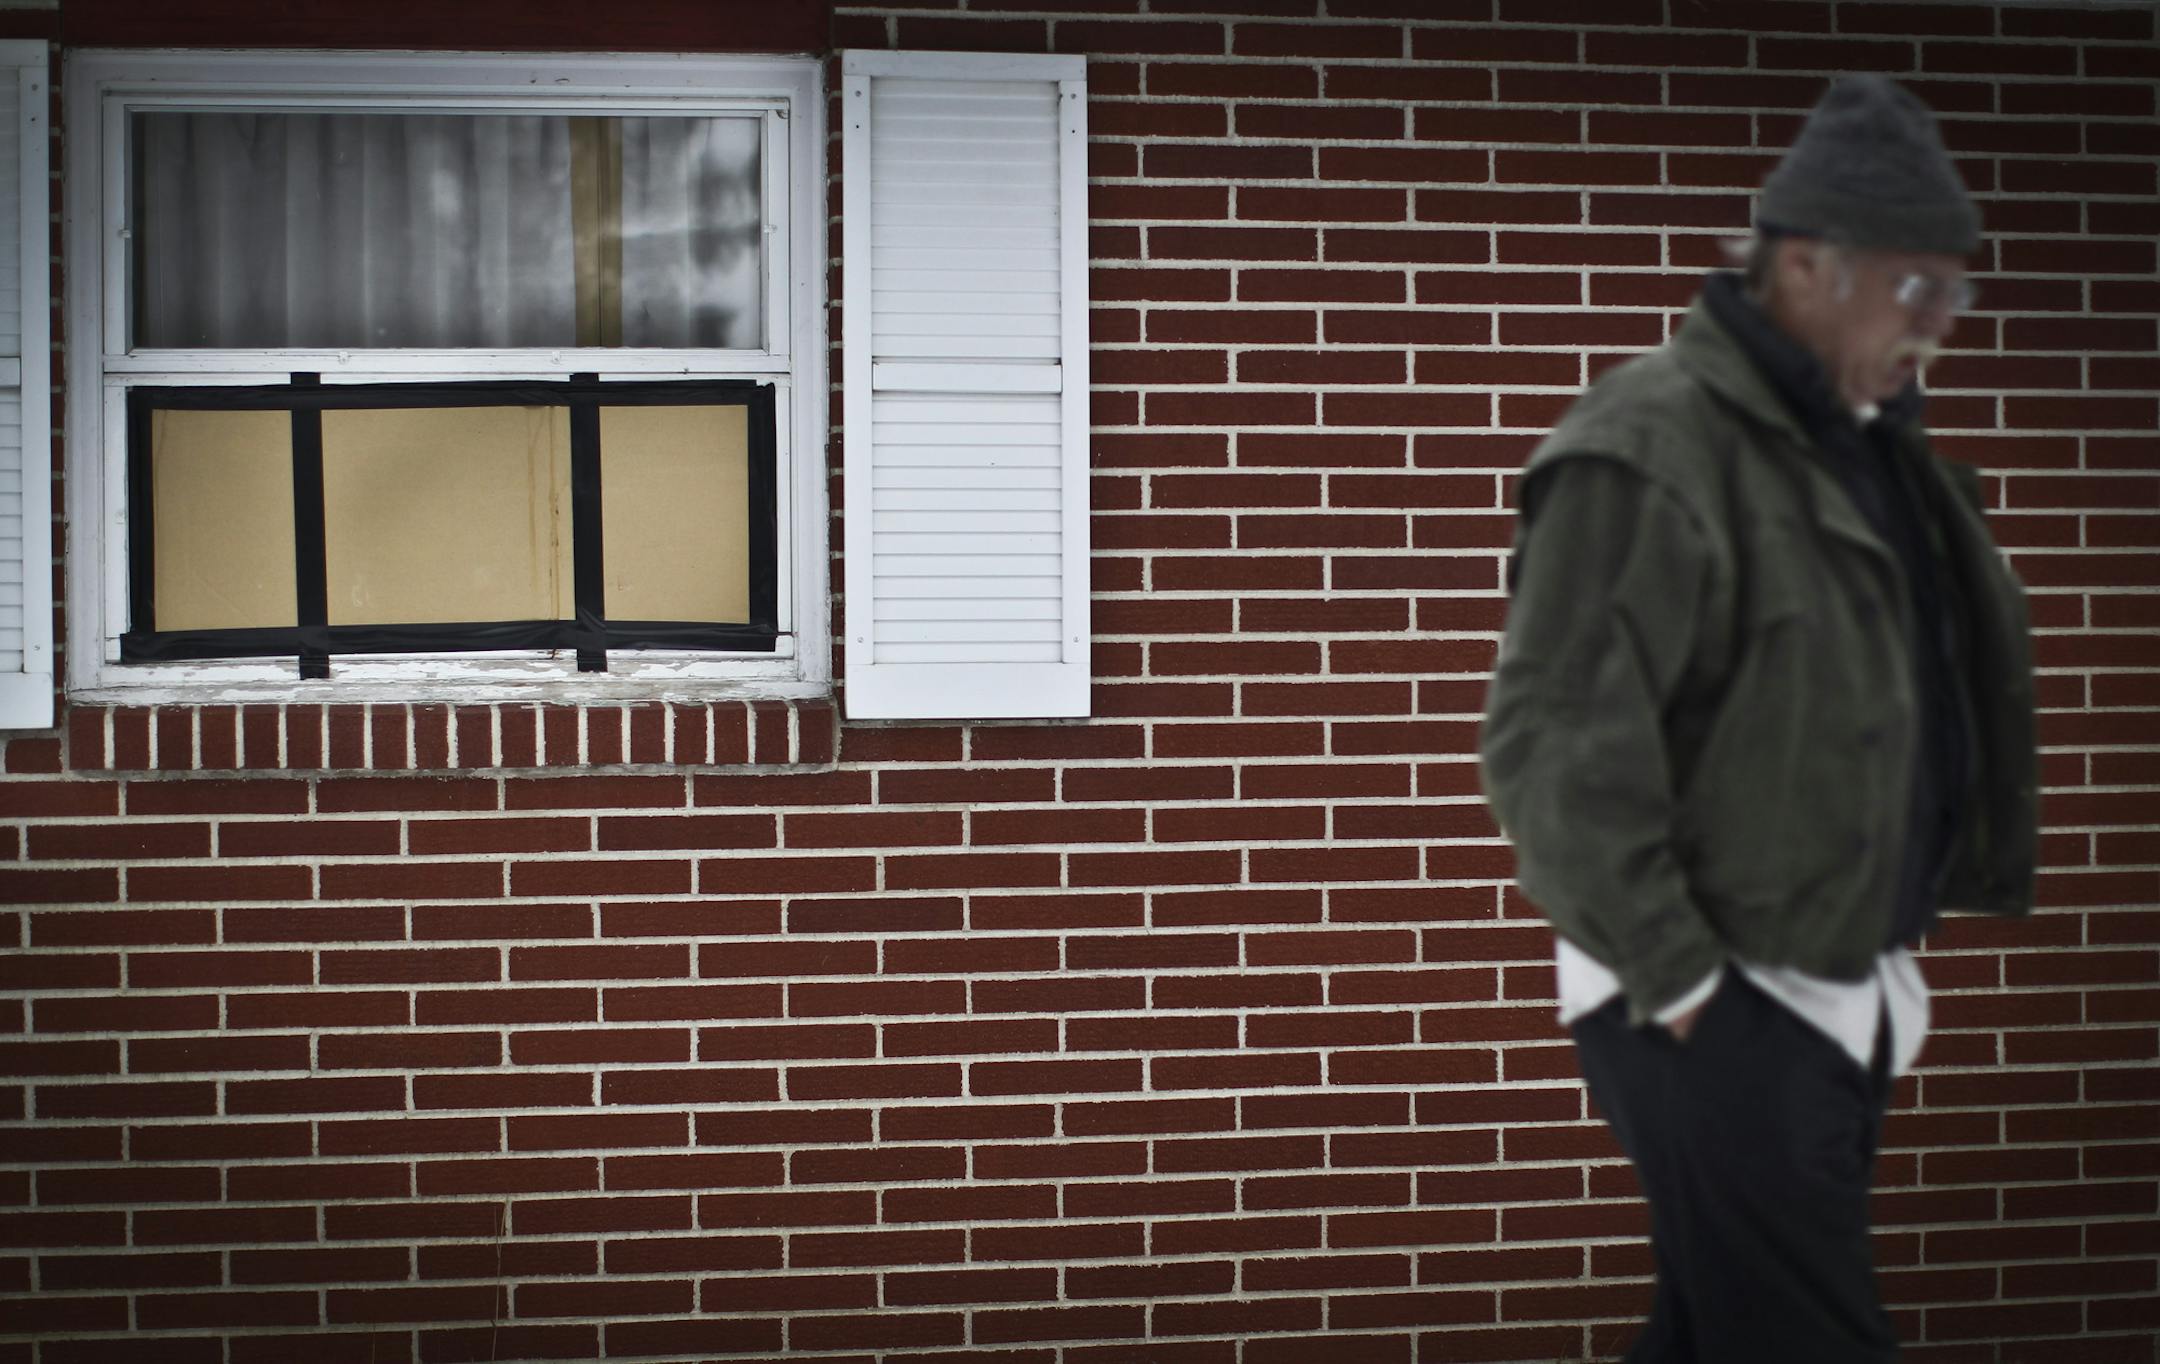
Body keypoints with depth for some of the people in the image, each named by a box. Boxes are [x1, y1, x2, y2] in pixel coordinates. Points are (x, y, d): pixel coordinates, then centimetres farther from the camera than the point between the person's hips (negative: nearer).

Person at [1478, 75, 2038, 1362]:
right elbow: (1552, 746, -20)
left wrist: (1894, 948, 16)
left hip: (1840, 998, 9)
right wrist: (1675, 977, -18)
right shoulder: (1649, 448, -15)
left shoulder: (1861, 441, 14)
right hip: (1713, 1011, -8)